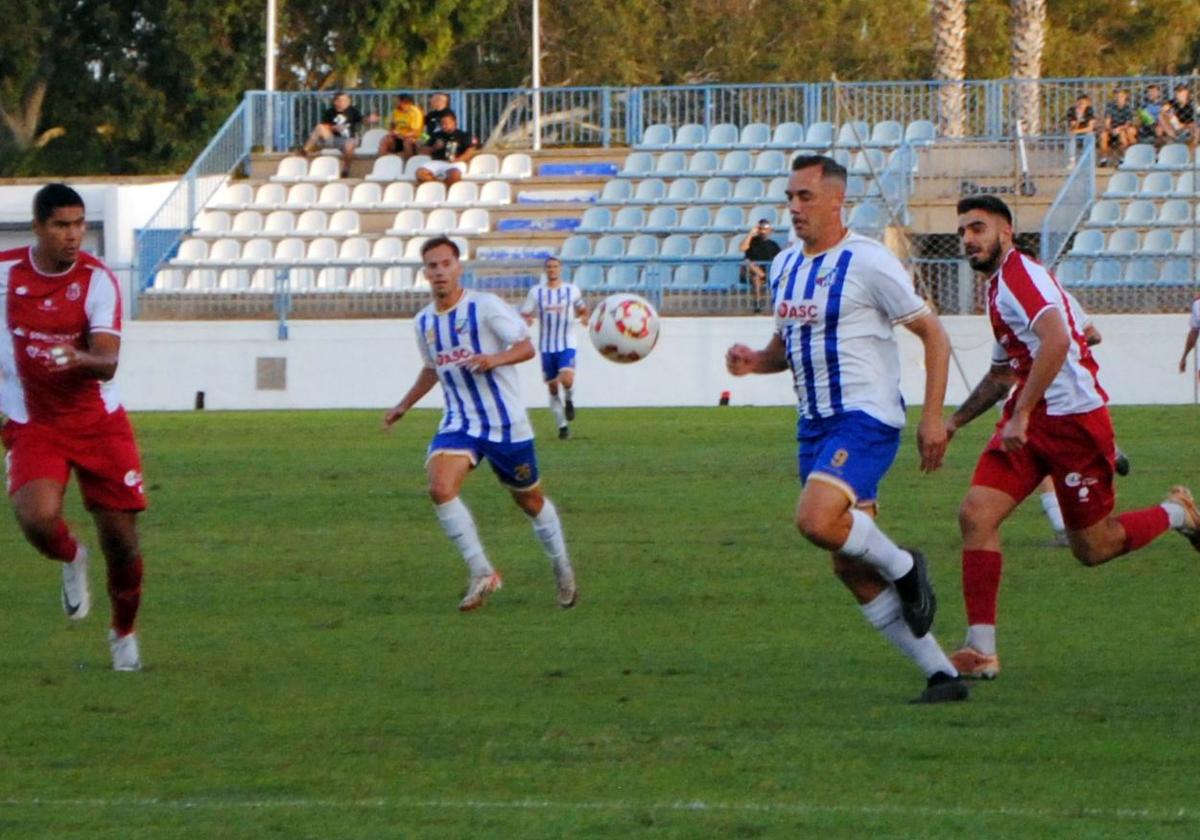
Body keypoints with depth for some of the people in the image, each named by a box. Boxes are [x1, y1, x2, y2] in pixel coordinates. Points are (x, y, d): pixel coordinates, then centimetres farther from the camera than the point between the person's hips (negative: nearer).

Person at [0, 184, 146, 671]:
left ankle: (124, 633, 27)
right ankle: (71, 560, 12)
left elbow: (107, 363, -20)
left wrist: (80, 360, -40)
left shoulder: (97, 280, -10)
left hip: (98, 423, 0)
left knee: (120, 537, -1)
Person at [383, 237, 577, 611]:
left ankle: (563, 570, 36)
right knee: (440, 488, -23)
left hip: (506, 423, -4)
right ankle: (482, 574, -15)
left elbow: (526, 347, -12)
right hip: (459, 423, 4)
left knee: (531, 502, 11)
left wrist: (496, 359, -30)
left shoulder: (485, 307, -10)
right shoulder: (424, 322, 8)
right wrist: (404, 406, 25)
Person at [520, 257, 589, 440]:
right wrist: (526, 320, -19)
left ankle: (569, 400, 8)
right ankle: (562, 425, 17)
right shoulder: (536, 292, 3)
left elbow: (582, 309, 18)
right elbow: (525, 314, 4)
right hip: (546, 346, 2)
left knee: (567, 379, -25)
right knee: (552, 387, 4)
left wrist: (584, 317, -4)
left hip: (567, 344, -2)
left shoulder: (572, 290, 4)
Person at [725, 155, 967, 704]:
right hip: (815, 425, 8)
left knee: (816, 521, -30)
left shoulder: (867, 262, -11)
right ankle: (941, 674, 11)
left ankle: (903, 566, -1)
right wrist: (756, 361, 2)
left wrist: (932, 418, -13)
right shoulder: (784, 266, 12)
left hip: (865, 417, -8)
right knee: (850, 568, 4)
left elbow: (932, 334, -7)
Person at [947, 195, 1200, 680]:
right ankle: (981, 651, -12)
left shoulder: (1020, 275, -13)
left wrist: (1021, 414, -31)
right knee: (976, 513, -10)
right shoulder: (998, 287, 18)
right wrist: (955, 421, 28)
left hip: (1073, 418, -9)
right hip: (1031, 421, 9)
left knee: (1092, 549, 1)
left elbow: (1056, 339, -31)